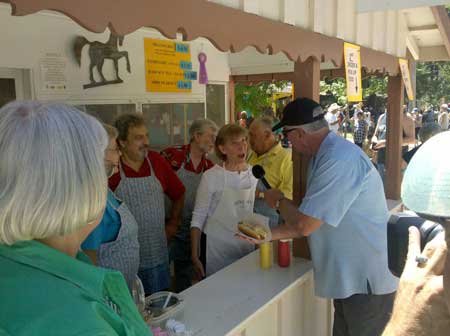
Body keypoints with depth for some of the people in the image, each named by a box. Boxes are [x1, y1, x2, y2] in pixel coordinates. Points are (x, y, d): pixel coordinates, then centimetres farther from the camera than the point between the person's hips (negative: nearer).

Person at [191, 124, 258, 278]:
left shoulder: (256, 174, -1)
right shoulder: (211, 177, -14)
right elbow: (198, 218, -10)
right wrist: (195, 256, -11)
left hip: (247, 247, 4)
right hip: (217, 251, -4)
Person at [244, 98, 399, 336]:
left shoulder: (340, 160, -27)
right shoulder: (323, 156, 7)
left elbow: (304, 225, -26)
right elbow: (313, 222, 11)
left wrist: (279, 202, -7)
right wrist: (270, 235, 5)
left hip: (366, 283, -9)